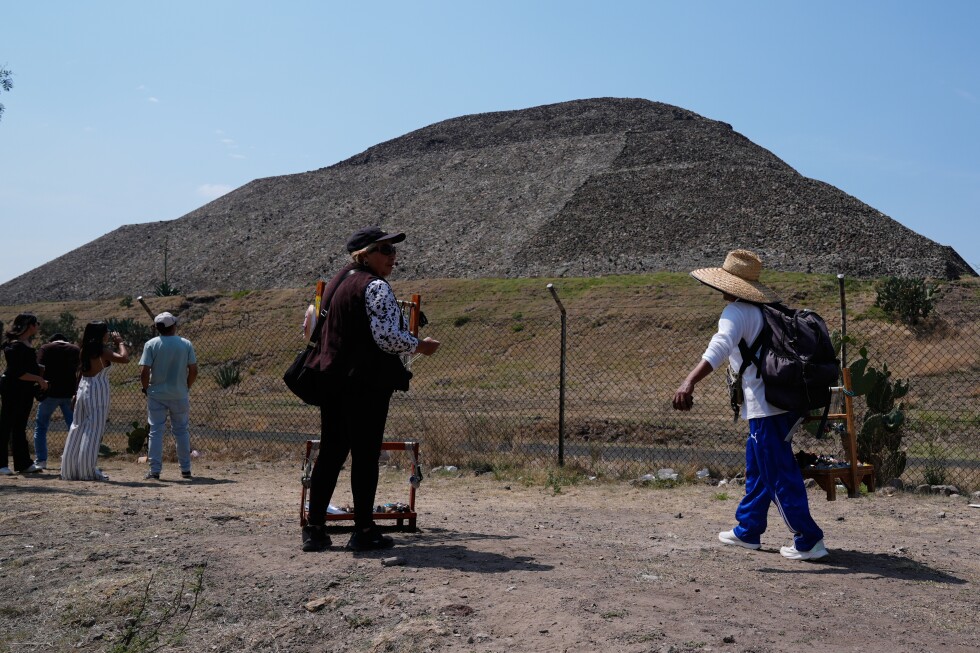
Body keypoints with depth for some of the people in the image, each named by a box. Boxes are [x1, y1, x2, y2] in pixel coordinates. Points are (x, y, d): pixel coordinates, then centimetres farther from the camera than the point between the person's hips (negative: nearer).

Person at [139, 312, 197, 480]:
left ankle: (155, 471, 1)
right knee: (182, 431, 12)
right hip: (180, 395, 1)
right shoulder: (186, 344, -2)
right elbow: (193, 371, -3)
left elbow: (144, 372, -11)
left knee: (156, 431, 4)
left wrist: (145, 388, 5)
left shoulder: (151, 344, -6)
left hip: (156, 395, -1)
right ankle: (185, 469, 15)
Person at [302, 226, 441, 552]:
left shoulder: (336, 282, 16)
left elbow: (313, 328, 24)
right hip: (367, 382, -8)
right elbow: (388, 337, -19)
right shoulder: (376, 287, -12)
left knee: (330, 453, 11)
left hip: (331, 379, 8)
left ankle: (314, 529, 14)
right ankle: (364, 531, 6)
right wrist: (420, 345, -4)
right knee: (365, 455, -1)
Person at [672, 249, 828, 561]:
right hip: (782, 402, 10)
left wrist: (689, 382, -40)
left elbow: (719, 347, -30)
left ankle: (809, 541, 5)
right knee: (757, 468, 19)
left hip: (765, 407, -10)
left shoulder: (736, 313, -12)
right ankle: (747, 531, 30)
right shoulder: (765, 311, 15)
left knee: (780, 476, -2)